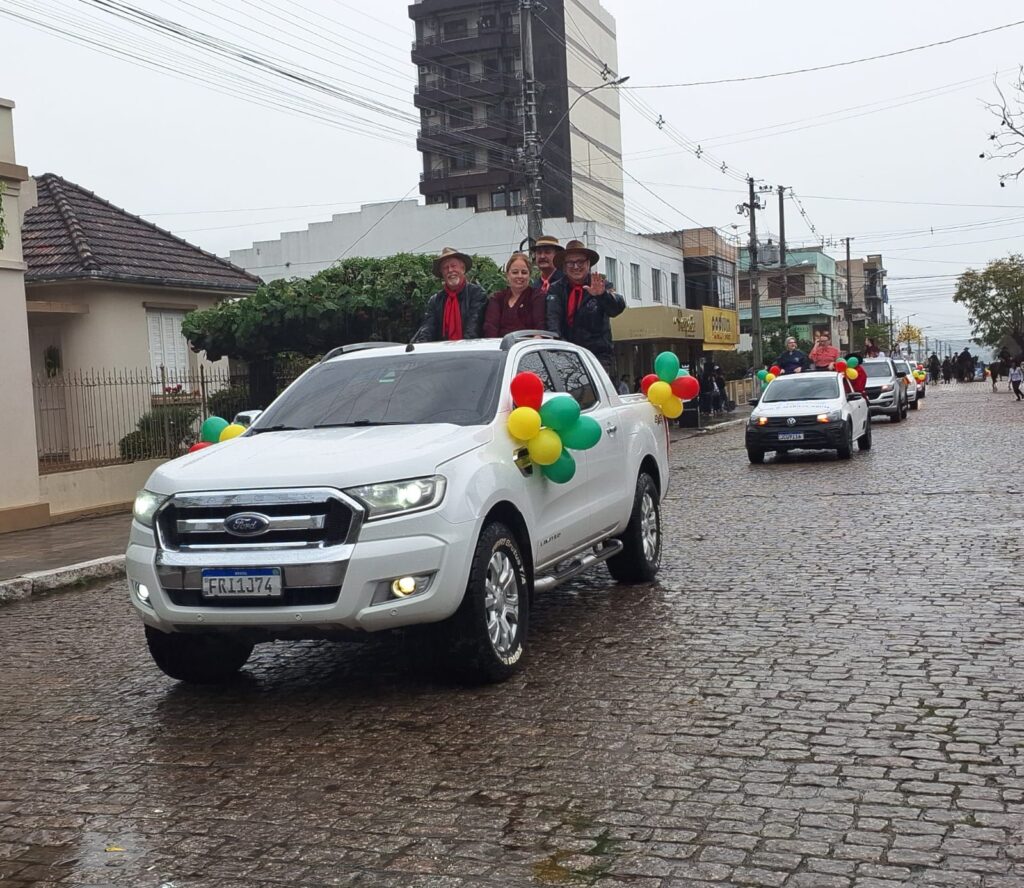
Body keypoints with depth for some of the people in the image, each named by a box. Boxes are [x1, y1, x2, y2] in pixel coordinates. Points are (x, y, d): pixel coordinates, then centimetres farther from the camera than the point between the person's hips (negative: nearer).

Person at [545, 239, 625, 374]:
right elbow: (553, 316, -8)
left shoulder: (602, 286, 4)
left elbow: (618, 307, -13)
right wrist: (554, 337, -28)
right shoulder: (556, 289, 9)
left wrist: (602, 294, -35)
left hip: (598, 355, -1)